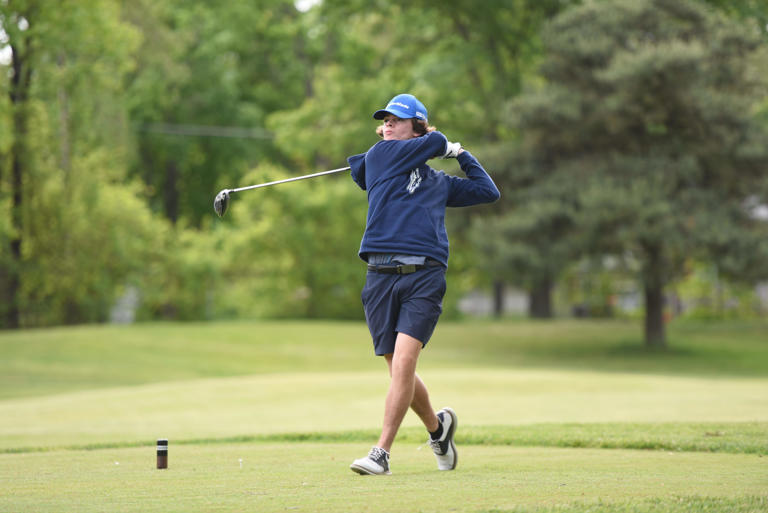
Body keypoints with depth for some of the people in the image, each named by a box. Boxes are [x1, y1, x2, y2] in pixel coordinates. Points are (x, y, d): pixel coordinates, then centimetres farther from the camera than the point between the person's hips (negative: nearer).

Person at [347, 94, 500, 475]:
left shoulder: (439, 182, 21)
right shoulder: (380, 155, 12)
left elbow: (488, 191, 29)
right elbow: (435, 141, 5)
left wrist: (462, 154, 29)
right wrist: (445, 146, 25)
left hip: (425, 276, 0)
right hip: (382, 276, 0)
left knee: (404, 361, -16)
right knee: (399, 371, 3)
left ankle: (381, 452, -15)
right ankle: (437, 426, 31)